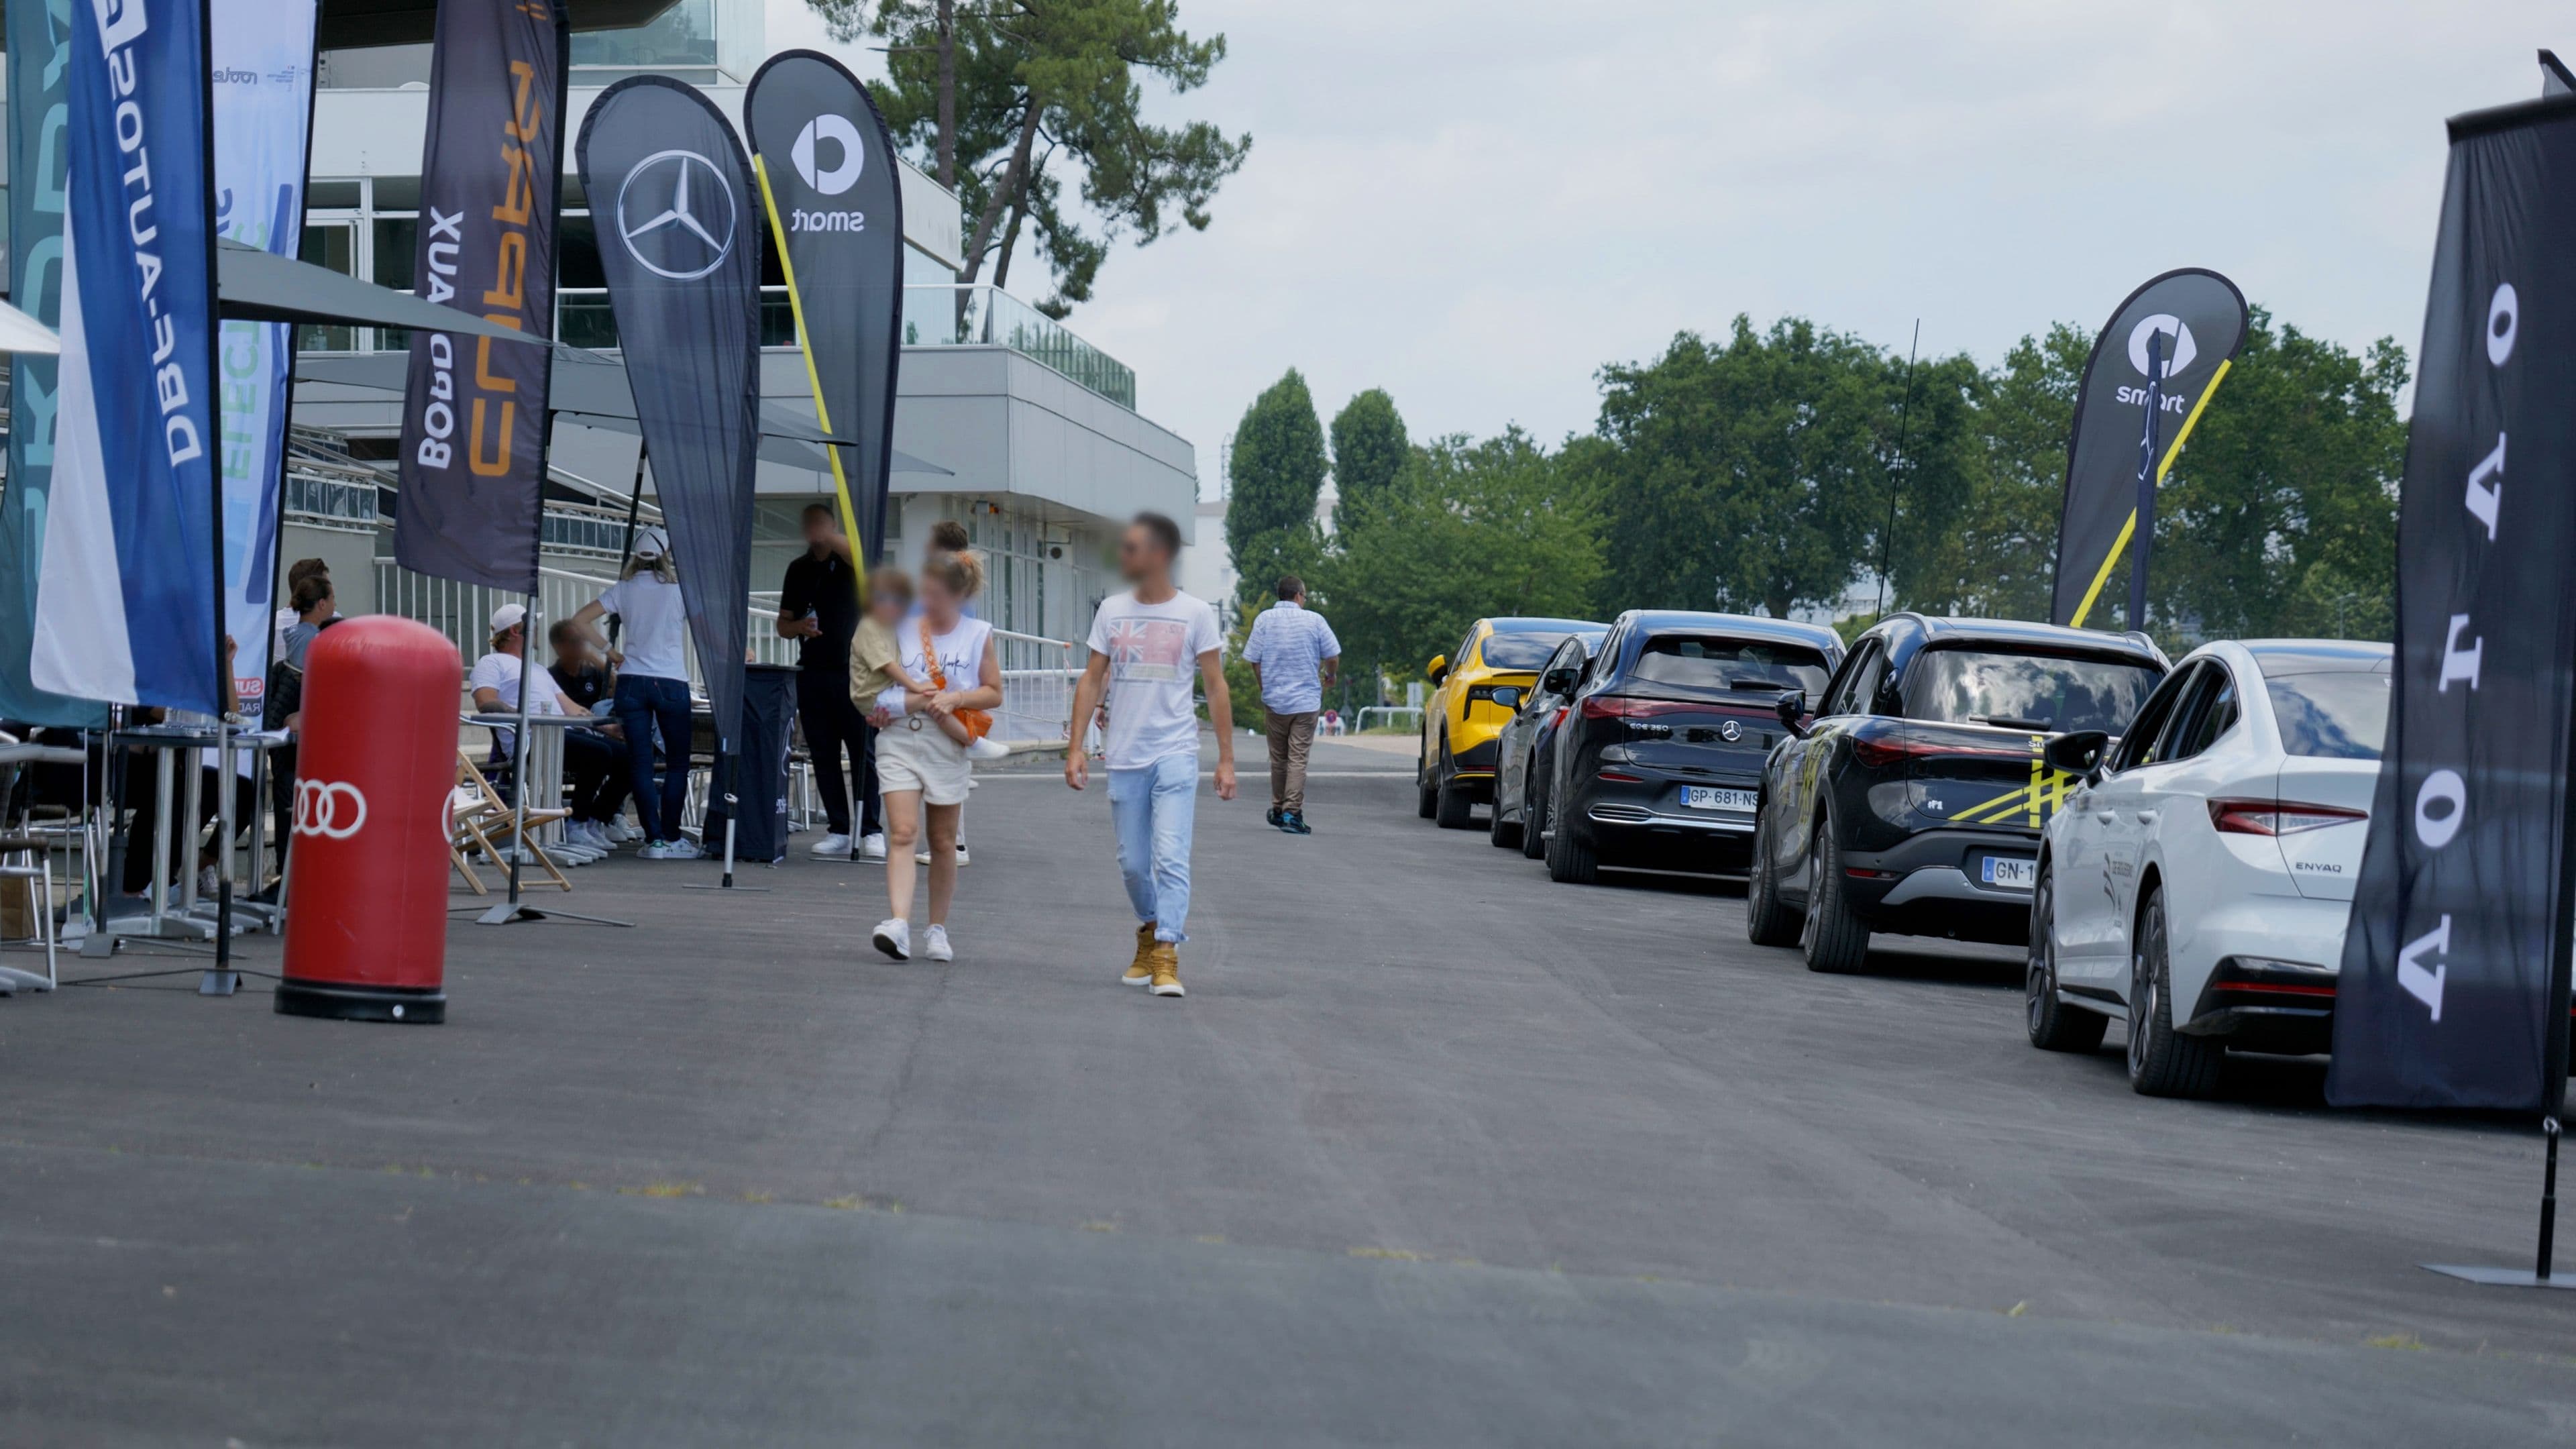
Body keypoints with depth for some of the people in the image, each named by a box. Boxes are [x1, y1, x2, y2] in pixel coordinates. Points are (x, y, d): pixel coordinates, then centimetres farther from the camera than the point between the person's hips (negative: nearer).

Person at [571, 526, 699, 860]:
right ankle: (672, 839, 6)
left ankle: (654, 840, -2)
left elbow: (581, 619, 1)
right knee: (677, 763, 8)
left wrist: (609, 651, 7)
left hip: (631, 682, 2)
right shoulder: (680, 590, -2)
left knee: (640, 763, 2)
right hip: (671, 683, -2)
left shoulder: (623, 590, 4)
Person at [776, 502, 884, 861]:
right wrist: (799, 627, -7)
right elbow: (783, 625, 16)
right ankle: (838, 832, 9)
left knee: (863, 753, -6)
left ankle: (871, 831, -5)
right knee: (823, 756, 5)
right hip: (812, 673, 5)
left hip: (851, 672, -5)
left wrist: (829, 538, -42)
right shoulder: (798, 569, 13)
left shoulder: (847, 560, 1)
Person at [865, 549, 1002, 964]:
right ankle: (898, 924, -25)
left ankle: (938, 930, 21)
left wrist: (956, 698, -11)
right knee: (902, 832, -14)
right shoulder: (902, 630, 6)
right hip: (899, 741, 0)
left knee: (942, 841, 9)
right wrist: (907, 700, -8)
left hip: (947, 746, 0)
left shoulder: (978, 635, 4)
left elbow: (994, 693, 5)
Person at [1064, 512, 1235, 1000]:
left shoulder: (1195, 613, -1)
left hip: (1175, 754, -3)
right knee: (1133, 863, 9)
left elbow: (1216, 688, 1)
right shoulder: (1112, 611, 6)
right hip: (1124, 757, 3)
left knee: (1171, 857, -14)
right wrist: (1076, 747, 2)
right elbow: (1092, 680, 9)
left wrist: (1226, 758, -2)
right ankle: (1151, 929, 32)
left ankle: (1166, 956, -15)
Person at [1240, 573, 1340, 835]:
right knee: (1298, 759, -3)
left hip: (1274, 701, 2)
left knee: (1278, 758, 16)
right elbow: (1333, 657, -2)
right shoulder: (1314, 621, -5)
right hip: (1307, 701, -2)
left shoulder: (1264, 619, -1)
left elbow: (1253, 660, -1)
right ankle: (1292, 813, -12)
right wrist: (1329, 676, 20)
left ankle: (1278, 810, 25)